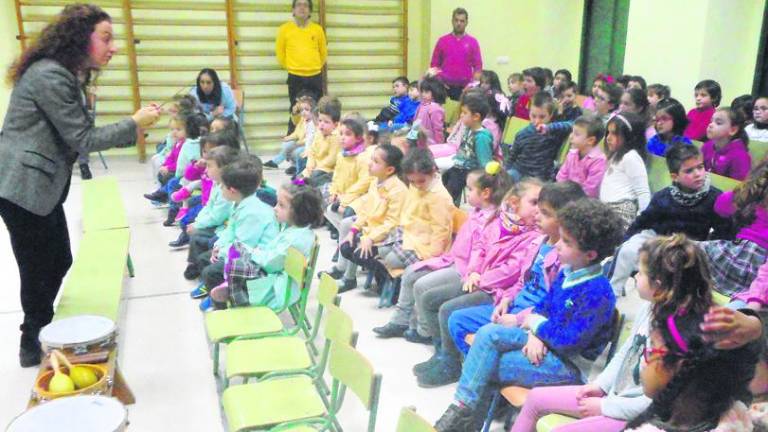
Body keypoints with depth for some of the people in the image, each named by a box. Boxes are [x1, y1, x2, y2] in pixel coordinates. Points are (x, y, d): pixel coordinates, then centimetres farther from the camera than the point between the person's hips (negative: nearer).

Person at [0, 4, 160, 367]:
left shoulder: (67, 75, 13)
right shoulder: (49, 75, -19)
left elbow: (77, 138, 12)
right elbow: (82, 139, -18)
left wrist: (131, 132, 5)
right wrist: (134, 124, -12)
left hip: (42, 187, 10)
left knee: (59, 262, 16)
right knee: (38, 270, 3)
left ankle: (41, 334, 33)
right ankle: (34, 345, 22)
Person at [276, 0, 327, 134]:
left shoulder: (318, 29, 5)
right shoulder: (285, 29, -1)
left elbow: (323, 52, 16)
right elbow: (280, 53, 7)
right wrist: (291, 67, 10)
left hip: (315, 76, 2)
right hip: (295, 77, -2)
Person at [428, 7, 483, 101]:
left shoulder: (473, 42, 5)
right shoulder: (442, 41, 7)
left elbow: (478, 66, 3)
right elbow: (434, 64, 8)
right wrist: (439, 83, -4)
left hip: (465, 88, 0)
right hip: (445, 87, 0)